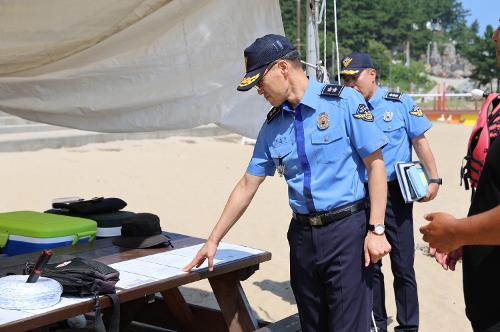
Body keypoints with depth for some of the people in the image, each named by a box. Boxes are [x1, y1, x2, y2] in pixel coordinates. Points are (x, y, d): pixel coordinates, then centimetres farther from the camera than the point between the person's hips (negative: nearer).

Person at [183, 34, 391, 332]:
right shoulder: (273, 125, 9)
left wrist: (376, 229, -13)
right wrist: (213, 241, 13)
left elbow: (375, 163, -8)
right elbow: (247, 185, 13)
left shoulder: (343, 102, -7)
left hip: (346, 229, -5)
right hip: (302, 234, 5)